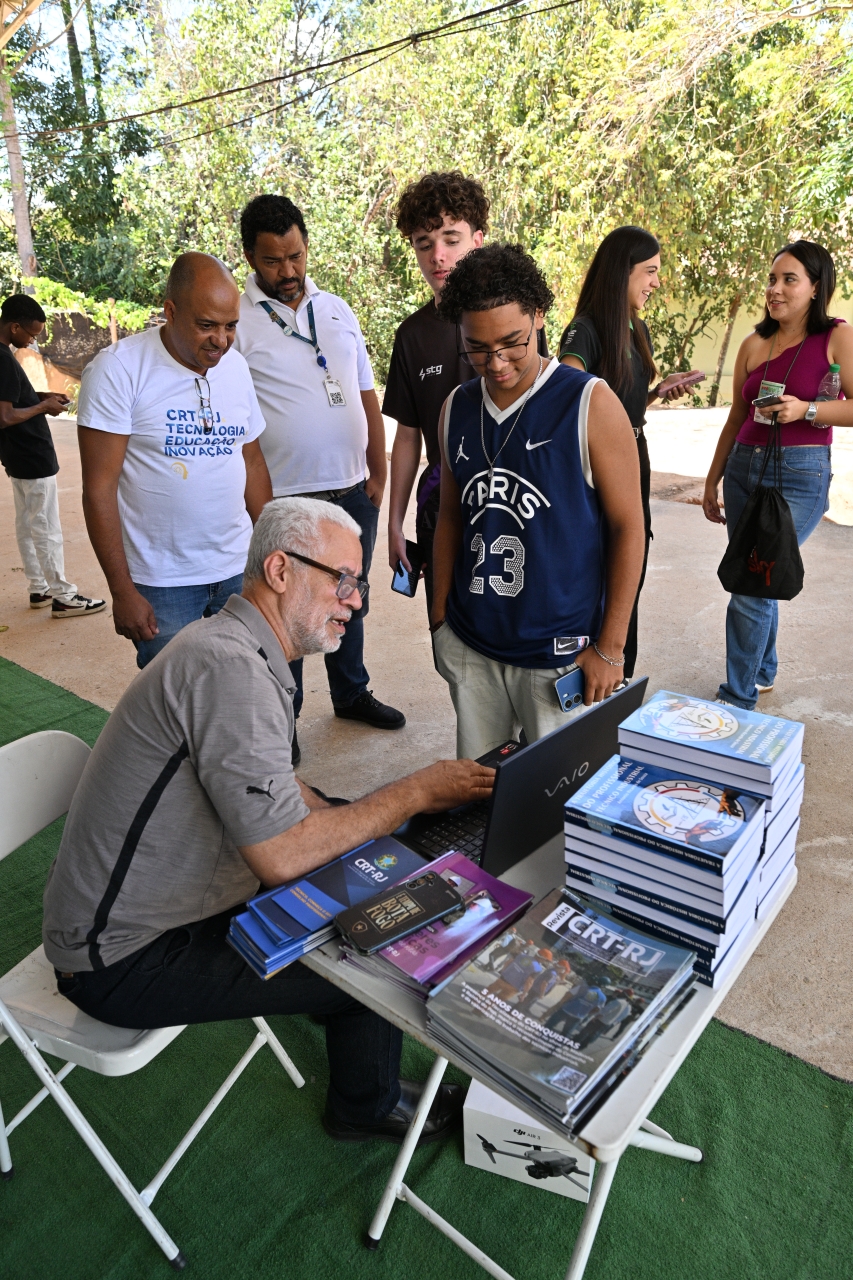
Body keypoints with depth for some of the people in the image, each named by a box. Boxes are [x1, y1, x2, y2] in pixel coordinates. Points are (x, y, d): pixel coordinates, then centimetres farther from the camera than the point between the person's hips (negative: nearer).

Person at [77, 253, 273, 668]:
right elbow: (99, 489, -11)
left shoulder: (236, 366, 5)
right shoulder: (118, 369, -11)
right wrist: (122, 591, -12)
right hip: (162, 584, -4)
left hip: (239, 571, 4)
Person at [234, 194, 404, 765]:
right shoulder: (237, 320, -6)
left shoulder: (338, 310, 10)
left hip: (353, 492, 5)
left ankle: (352, 693, 37)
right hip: (284, 499, -5)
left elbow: (367, 397, 13)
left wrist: (379, 474, 7)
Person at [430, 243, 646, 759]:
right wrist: (441, 615, 11)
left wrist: (610, 648, -9)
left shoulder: (590, 403, -9)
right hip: (469, 645, 4)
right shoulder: (457, 407, 5)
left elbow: (628, 526, -7)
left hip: (560, 653, -4)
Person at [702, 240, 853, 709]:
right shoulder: (754, 344, 10)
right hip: (745, 468, 5)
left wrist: (805, 410, -20)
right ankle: (763, 673, 33)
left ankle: (738, 697, 3)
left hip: (800, 476, -5)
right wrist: (711, 480, 17)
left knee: (752, 588, -10)